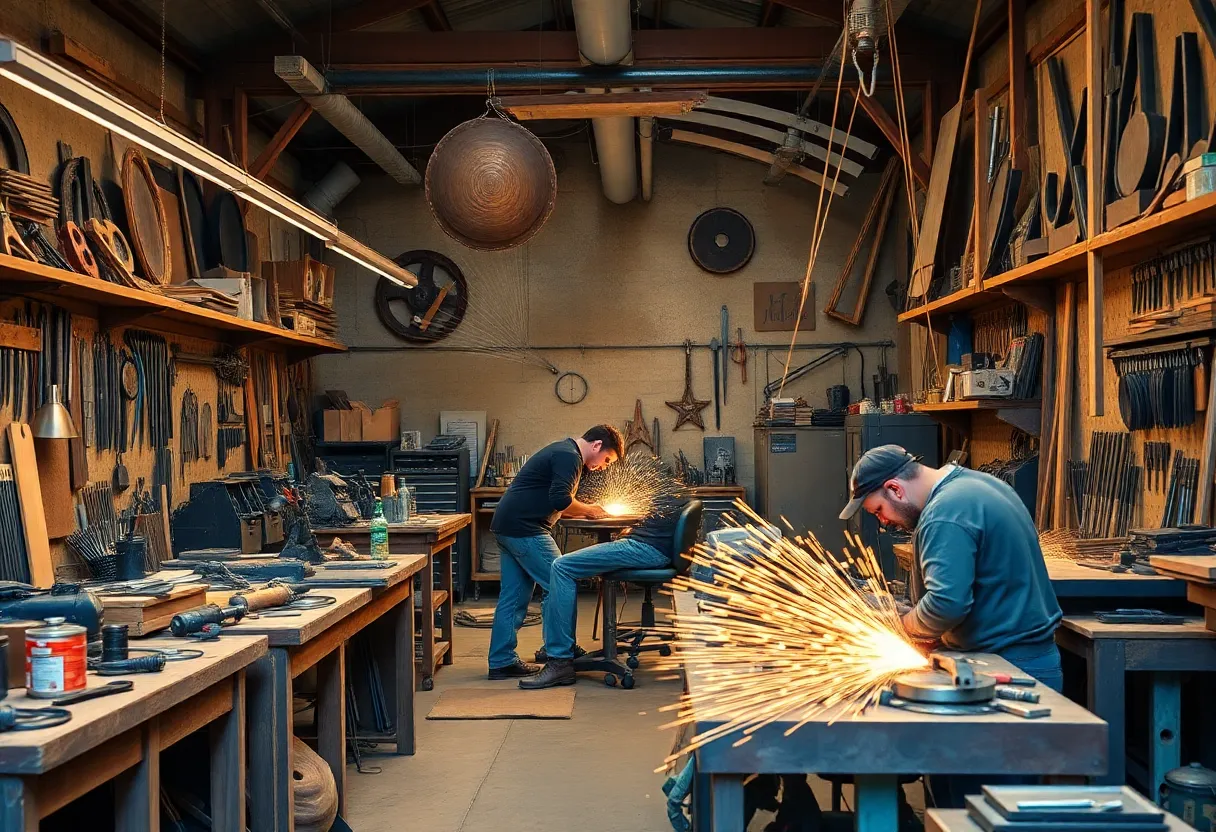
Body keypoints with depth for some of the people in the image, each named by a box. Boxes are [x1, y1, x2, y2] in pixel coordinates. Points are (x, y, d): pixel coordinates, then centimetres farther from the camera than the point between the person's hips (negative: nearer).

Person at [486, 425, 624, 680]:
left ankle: (502, 662, 12)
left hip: (507, 525, 11)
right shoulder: (570, 457, -11)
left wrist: (586, 511, 11)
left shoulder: (562, 451, 22)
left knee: (513, 596, 10)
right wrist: (589, 510, -6)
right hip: (524, 528, -11)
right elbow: (560, 500, -23)